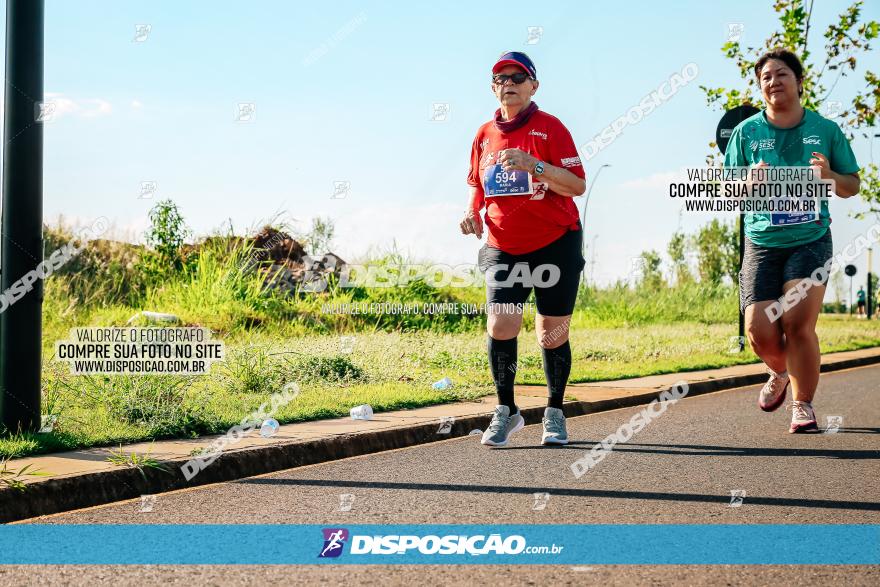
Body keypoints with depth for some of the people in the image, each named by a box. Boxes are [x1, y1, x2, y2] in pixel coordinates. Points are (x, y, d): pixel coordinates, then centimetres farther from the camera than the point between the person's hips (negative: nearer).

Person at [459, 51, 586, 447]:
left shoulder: (550, 127, -7)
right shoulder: (485, 135, 7)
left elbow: (578, 185, -14)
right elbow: (477, 184, 22)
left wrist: (534, 165, -28)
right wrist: (473, 212, 1)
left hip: (555, 244, -3)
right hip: (503, 248, 3)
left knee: (552, 334, 3)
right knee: (500, 325, -14)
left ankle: (554, 414, 20)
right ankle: (506, 411, 2)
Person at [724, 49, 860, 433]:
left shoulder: (826, 130, 5)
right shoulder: (746, 132, 5)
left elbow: (851, 187, 12)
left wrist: (830, 175, -10)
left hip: (811, 240, -1)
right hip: (762, 242, 1)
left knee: (798, 322, -18)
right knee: (760, 332, -8)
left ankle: (803, 405, 1)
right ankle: (781, 373, 28)